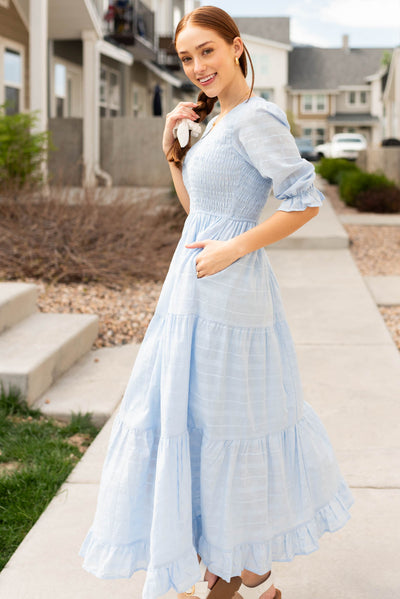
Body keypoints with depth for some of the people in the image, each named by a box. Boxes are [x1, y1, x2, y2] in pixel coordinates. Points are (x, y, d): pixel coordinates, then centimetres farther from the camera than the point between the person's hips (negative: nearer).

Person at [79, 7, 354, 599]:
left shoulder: (256, 118, -14)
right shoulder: (219, 120, 14)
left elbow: (305, 199, -20)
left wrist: (234, 249, -19)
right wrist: (172, 146, 8)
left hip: (226, 292, -10)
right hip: (196, 290, 10)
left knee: (226, 419, 1)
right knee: (192, 412, 16)